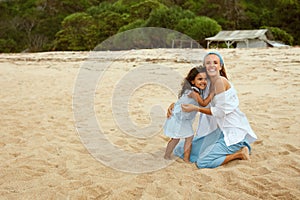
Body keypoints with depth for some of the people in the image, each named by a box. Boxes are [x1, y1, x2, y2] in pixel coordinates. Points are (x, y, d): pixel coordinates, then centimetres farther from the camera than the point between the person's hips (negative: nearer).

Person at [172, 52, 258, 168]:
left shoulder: (220, 81, -18)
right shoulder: (208, 84, 7)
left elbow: (220, 111, -19)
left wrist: (195, 108, -20)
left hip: (233, 131, -9)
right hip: (221, 130, 9)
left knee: (203, 162, -19)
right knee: (183, 149, 12)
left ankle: (240, 152, -1)